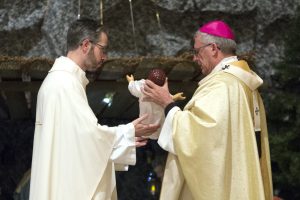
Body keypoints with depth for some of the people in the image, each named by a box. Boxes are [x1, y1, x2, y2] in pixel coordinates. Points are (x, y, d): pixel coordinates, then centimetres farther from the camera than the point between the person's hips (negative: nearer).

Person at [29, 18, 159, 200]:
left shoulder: (65, 79, 15)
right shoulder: (64, 82, -16)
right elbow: (88, 133, -19)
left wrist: (124, 138, 13)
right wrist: (129, 132, -5)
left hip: (71, 183, 10)